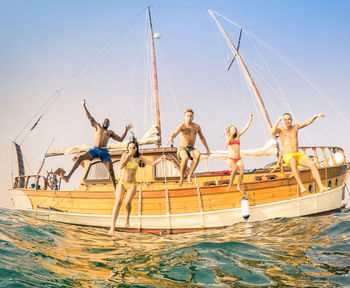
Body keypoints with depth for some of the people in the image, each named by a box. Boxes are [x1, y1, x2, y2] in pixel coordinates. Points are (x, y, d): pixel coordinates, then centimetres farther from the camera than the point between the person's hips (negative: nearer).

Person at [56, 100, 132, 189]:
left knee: (111, 171, -8)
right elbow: (90, 117, 20)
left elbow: (120, 139, 25)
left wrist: (126, 130, 19)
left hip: (104, 151, 1)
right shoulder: (97, 126, 21)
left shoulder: (110, 132, 23)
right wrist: (84, 106, 20)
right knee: (80, 157, -22)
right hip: (94, 150, -1)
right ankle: (68, 177, -27)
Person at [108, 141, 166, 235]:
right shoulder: (125, 155, 0)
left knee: (127, 202, -26)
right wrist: (128, 156, -17)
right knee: (118, 202, -22)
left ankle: (127, 218, 7)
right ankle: (112, 227, -27)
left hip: (132, 185, 0)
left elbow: (152, 163, -4)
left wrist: (160, 159, -22)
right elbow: (121, 166, -12)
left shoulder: (139, 158, 1)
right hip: (122, 183, 0)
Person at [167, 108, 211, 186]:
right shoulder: (182, 126, -7)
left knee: (198, 154, -35)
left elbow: (202, 137, 22)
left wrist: (207, 149, 25)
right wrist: (171, 138, -52)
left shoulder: (197, 126, 8)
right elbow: (175, 133, -28)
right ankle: (181, 178, -20)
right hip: (182, 149, -4)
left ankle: (189, 176, -28)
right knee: (185, 157, -40)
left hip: (191, 149, 4)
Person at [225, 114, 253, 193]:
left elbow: (246, 128, 9)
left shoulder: (237, 136, 13)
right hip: (230, 159, -3)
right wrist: (231, 134, -16)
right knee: (235, 168, -33)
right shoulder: (228, 137, 8)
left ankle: (239, 186, 3)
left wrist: (250, 119, 4)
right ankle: (230, 184, -19)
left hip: (238, 159, 3)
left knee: (242, 171, -21)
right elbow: (227, 143, -14)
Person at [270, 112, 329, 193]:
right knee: (293, 162, -41)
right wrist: (278, 120, -22)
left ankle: (321, 187, -27)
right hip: (288, 157, -4)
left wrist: (316, 115, 3)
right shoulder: (280, 129, 1)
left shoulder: (295, 127, 15)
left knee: (312, 164, -24)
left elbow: (307, 122, 15)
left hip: (299, 155, 5)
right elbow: (272, 132, -20)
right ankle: (301, 186, -46)